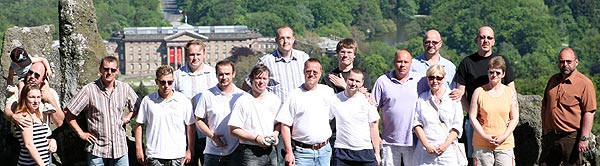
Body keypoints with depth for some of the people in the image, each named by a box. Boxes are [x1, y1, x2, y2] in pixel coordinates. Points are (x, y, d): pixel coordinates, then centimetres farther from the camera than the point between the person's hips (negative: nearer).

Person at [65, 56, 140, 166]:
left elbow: (137, 107, 24)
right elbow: (68, 114, -3)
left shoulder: (125, 88, 5)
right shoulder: (89, 90, -7)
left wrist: (128, 117, 8)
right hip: (97, 150, -3)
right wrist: (81, 134, -2)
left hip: (120, 148, 3)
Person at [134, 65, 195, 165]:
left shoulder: (183, 101, 1)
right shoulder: (147, 101, 2)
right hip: (154, 156, 0)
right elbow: (139, 125, 8)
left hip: (177, 156, 0)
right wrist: (139, 149, 4)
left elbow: (190, 126, 5)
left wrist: (189, 150, 3)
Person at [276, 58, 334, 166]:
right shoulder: (294, 95, -2)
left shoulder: (328, 92, 8)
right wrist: (289, 152, -10)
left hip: (324, 150, 3)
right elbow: (285, 125, -5)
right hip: (302, 152, -3)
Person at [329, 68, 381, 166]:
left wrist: (377, 152, 3)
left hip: (365, 151, 0)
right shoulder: (335, 100, 3)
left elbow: (373, 126, 6)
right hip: (341, 151, 0)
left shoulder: (367, 101, 2)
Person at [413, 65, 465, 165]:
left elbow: (457, 126, 4)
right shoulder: (422, 98, 11)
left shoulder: (453, 98, 8)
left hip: (448, 150, -1)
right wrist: (427, 145, -6)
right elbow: (416, 123, 6)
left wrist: (445, 145, -9)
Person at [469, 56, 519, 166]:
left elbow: (515, 118, 5)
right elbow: (472, 117, 1)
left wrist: (503, 137, -8)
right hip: (482, 144, -1)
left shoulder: (510, 92, 6)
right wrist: (485, 136, -10)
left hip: (505, 144, 1)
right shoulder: (479, 92, 2)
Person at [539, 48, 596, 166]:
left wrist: (584, 138, -18)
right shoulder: (553, 80, 11)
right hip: (550, 137, 6)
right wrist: (544, 130, 16)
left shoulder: (584, 83, -10)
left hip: (571, 138, -6)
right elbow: (545, 105, 20)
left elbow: (589, 112, -14)